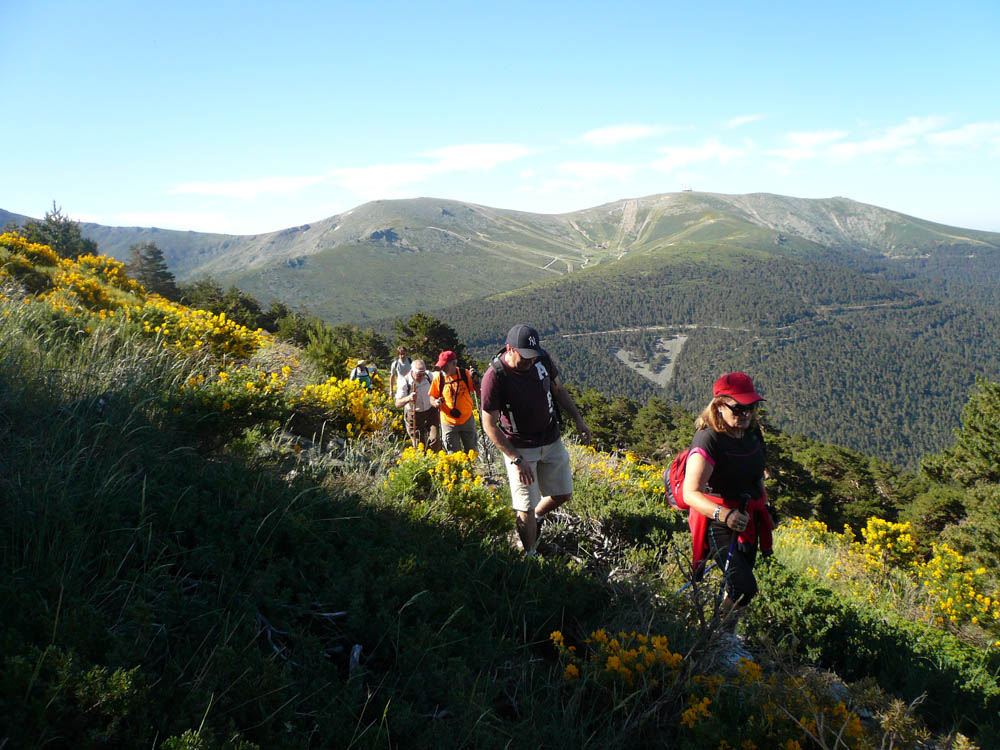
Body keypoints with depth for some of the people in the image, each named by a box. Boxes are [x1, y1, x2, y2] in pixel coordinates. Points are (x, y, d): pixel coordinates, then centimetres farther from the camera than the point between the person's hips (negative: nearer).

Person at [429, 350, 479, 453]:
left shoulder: (465, 374, -9)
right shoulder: (438, 378, -10)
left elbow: (478, 392, -5)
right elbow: (432, 398, -1)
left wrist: (474, 379, -21)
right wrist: (436, 403, -23)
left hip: (467, 420, 1)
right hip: (449, 423, -1)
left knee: (471, 452, 16)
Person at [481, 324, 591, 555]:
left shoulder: (542, 358, -10)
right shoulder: (494, 377, -25)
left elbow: (558, 390, 10)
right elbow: (489, 425, -20)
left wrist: (578, 419, 4)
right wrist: (517, 459, -23)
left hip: (552, 441, 5)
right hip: (519, 448, -5)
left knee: (563, 494, 14)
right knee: (526, 509, -4)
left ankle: (536, 518, 42)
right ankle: (530, 556, 17)